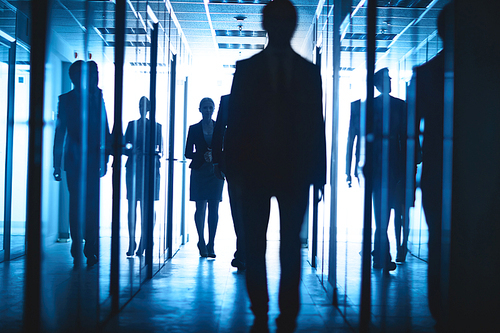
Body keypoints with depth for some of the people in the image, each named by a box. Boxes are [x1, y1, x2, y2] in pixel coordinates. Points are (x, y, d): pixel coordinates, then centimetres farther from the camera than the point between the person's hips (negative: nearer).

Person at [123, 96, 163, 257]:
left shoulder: (156, 127, 10)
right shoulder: (131, 125, 14)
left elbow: (160, 150, 5)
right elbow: (125, 147, 8)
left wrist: (155, 153, -16)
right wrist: (133, 152, -12)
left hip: (150, 169, -1)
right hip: (133, 168, 1)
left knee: (147, 208, -5)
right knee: (132, 206, -3)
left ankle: (143, 245, -1)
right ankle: (132, 243, -1)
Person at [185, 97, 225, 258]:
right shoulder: (194, 129, 6)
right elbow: (188, 153, 5)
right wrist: (203, 155, -12)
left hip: (215, 171, 1)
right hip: (199, 171, 0)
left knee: (214, 208, -4)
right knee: (200, 207, -1)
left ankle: (210, 245, 2)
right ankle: (201, 242, 16)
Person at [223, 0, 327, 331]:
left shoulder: (309, 72, 10)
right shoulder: (246, 69, 8)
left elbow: (317, 124, 8)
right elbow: (235, 121, 6)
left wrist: (318, 171, 2)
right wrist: (234, 167, -2)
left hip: (295, 171, 0)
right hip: (256, 170, 0)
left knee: (291, 246, -2)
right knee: (254, 246, 1)